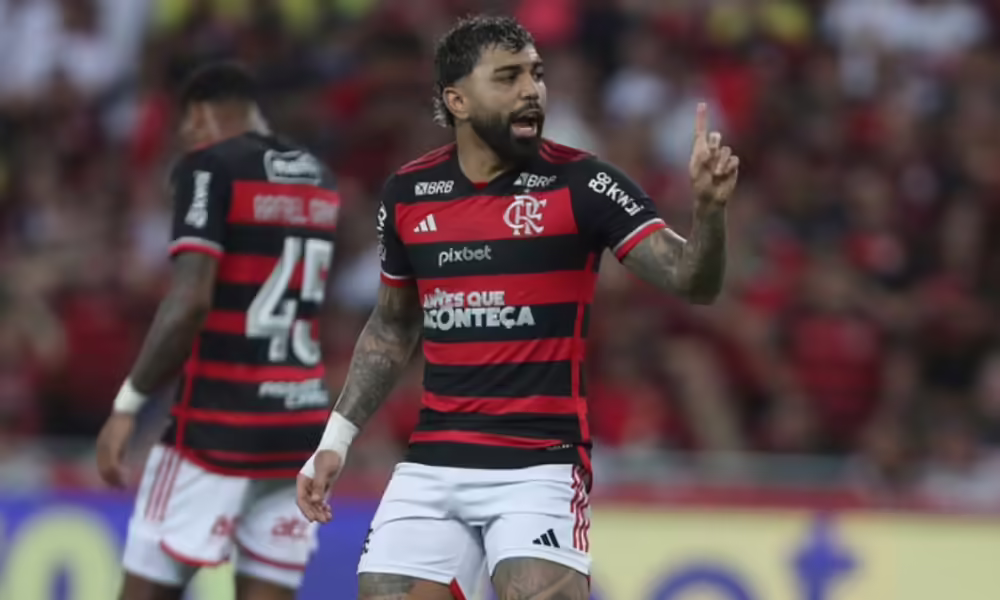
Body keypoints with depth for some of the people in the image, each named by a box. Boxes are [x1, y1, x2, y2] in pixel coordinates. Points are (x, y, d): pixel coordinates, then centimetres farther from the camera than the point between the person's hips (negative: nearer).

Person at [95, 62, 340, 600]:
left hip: (219, 422, -6)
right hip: (301, 421, 6)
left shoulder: (209, 168, -8)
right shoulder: (318, 180, 14)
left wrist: (128, 403, -15)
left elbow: (190, 301, -18)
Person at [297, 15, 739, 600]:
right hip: (432, 466, 4)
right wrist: (337, 438, 14)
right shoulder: (407, 193, 5)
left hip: (541, 466, -4)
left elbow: (693, 280, -16)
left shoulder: (581, 184, -7)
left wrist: (709, 207, -35)